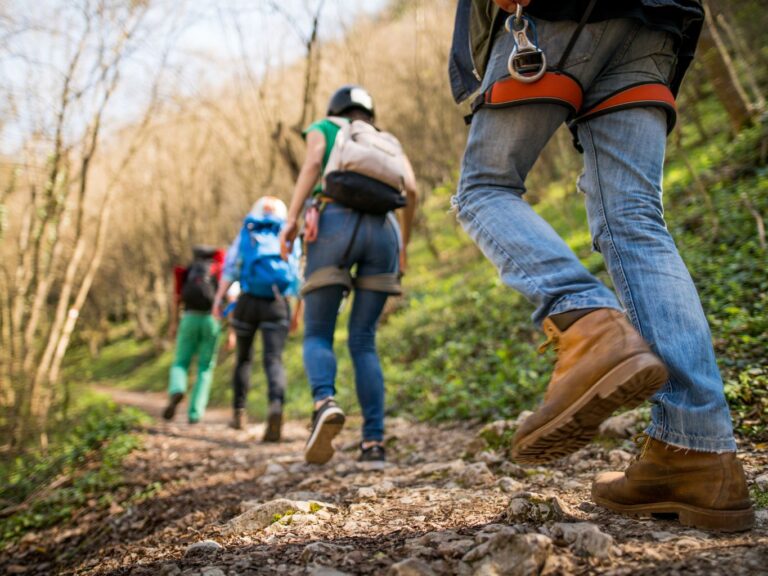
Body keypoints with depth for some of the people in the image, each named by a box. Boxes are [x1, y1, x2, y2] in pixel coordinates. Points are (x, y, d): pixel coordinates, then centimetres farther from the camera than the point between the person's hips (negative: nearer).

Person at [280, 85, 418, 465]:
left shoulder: (323, 129, 24)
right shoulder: (388, 142, 31)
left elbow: (313, 162, 1)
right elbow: (411, 190, 14)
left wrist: (291, 218, -8)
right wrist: (403, 245, 22)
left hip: (335, 226, -2)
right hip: (382, 232, 3)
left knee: (317, 337, 3)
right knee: (363, 342, 8)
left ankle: (325, 404, -29)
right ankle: (374, 441, -7)